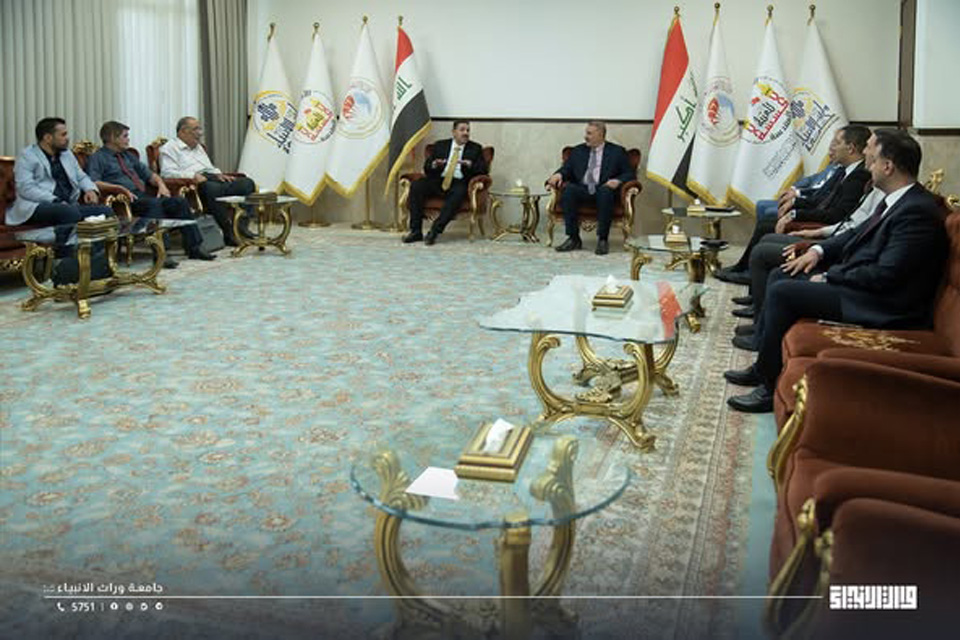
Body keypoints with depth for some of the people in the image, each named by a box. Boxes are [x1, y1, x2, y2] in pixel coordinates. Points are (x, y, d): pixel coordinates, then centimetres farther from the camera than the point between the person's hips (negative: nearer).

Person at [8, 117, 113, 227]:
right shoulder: (27, 156, 2)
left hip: (69, 205, 6)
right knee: (71, 212, -40)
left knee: (106, 211, -23)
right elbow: (26, 188, -11)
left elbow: (81, 177, 30)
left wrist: (90, 189, 5)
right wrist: (56, 201, -21)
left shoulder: (67, 154, 22)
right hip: (39, 206, -6)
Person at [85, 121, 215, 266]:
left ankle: (194, 248, -18)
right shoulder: (97, 158, 4)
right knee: (155, 204, -37)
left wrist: (161, 184, 8)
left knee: (180, 202, -15)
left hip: (143, 197, 7)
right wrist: (121, 188, -24)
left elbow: (148, 174, 31)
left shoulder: (128, 155, 27)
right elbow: (93, 182, -12)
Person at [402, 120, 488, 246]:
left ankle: (435, 231, -37)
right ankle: (416, 231, -23)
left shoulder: (475, 148, 15)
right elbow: (426, 167, 15)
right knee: (416, 186, -24)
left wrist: (469, 165, -14)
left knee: (458, 193, -38)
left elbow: (483, 170, 5)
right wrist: (434, 165, -9)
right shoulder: (440, 145, 18)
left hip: (459, 182, -2)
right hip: (438, 181, 2)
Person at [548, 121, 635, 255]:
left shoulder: (617, 151, 12)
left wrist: (618, 181, -15)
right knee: (568, 189, -30)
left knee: (605, 191, -38)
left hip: (604, 189, -3)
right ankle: (573, 239, -26)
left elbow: (630, 174, 6)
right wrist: (559, 174, -7)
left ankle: (603, 240, -30)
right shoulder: (578, 151, 21)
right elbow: (566, 169, 17)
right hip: (581, 190, 3)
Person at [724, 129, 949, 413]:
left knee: (782, 292, -18)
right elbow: (858, 234, 21)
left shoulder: (918, 211, -22)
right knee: (780, 276, 9)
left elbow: (885, 275, -25)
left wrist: (829, 276, -14)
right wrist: (819, 250, 6)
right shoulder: (897, 200, 8)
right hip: (854, 279, 10)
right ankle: (763, 364, 14)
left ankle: (771, 386, -7)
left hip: (881, 305, -10)